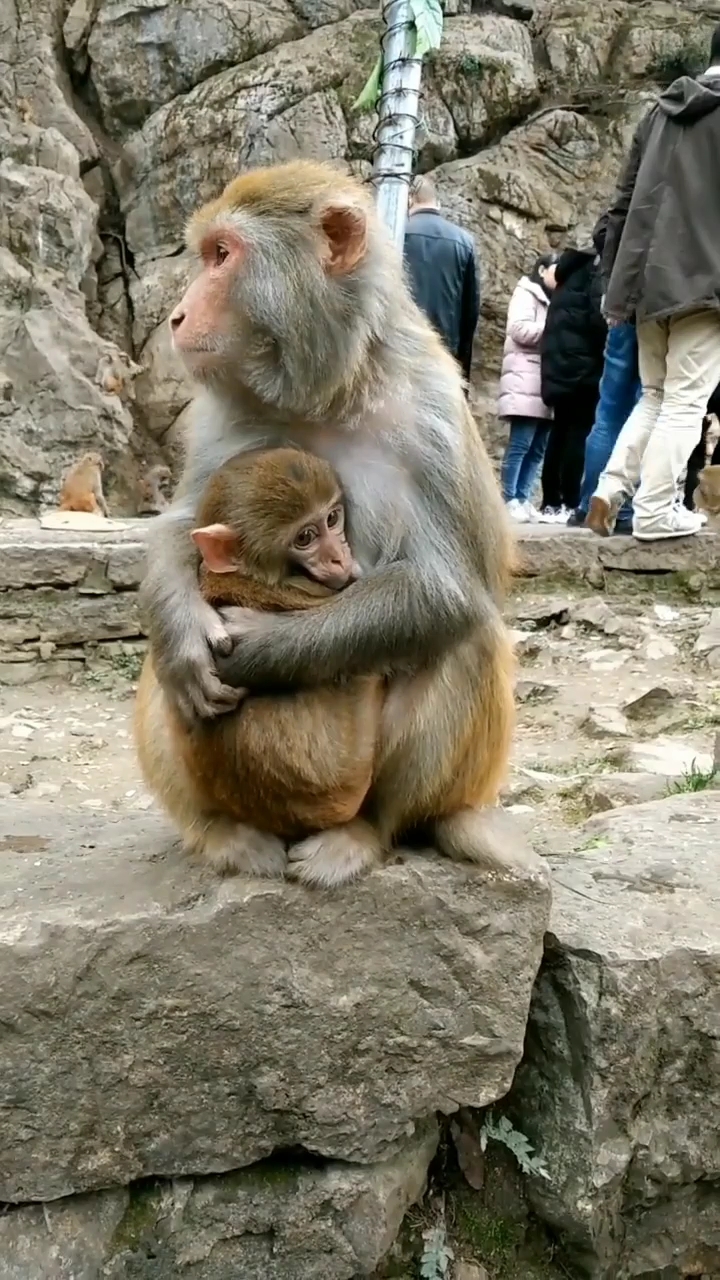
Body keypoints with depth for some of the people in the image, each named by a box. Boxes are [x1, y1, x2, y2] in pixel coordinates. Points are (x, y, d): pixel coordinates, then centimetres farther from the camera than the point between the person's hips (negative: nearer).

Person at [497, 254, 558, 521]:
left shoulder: (553, 300, 28)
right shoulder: (526, 294, 2)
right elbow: (520, 330, -12)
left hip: (548, 382, 8)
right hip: (526, 382, -8)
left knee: (538, 447, 2)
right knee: (520, 444, -12)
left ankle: (523, 499, 4)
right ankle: (510, 500, -11)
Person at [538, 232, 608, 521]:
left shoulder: (573, 267, 23)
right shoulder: (599, 266, -4)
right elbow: (600, 314, -14)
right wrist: (607, 354, -6)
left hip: (561, 362, 9)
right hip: (583, 363, -9)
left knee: (561, 432, 7)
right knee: (580, 432, -11)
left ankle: (552, 503, 6)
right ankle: (572, 503, -16)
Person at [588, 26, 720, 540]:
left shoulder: (661, 112, 17)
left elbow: (627, 201, 16)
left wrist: (617, 279, 19)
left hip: (650, 278, 6)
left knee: (654, 397, 16)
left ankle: (610, 489, 5)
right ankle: (656, 511, -5)